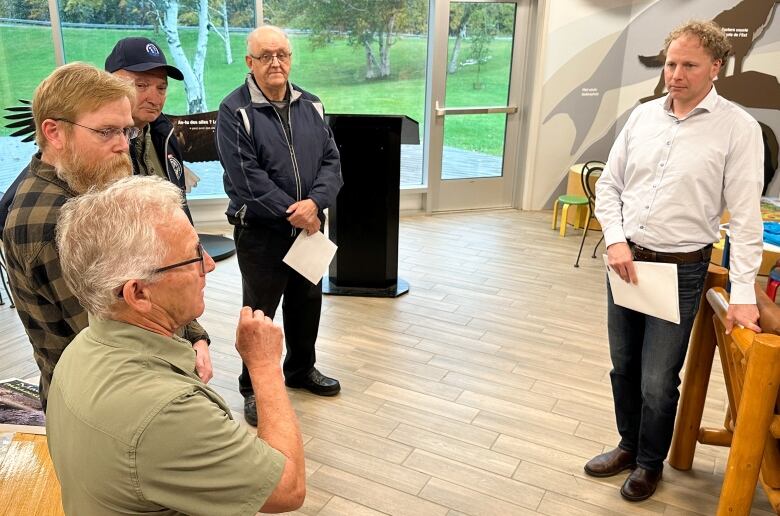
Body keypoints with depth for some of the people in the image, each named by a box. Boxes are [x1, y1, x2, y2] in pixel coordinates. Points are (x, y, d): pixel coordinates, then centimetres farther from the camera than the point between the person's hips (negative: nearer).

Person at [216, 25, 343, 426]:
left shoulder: (310, 106, 6)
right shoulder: (235, 110, -11)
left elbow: (331, 160, 0)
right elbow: (247, 177, -18)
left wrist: (314, 203, -18)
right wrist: (293, 213, -18)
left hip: (309, 227, 6)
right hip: (260, 232, -5)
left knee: (307, 303, 18)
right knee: (259, 312, 7)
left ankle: (301, 370, 40)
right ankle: (253, 387, 25)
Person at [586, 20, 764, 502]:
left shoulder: (737, 127, -9)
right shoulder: (643, 115, 4)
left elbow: (746, 216, -11)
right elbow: (609, 184, 8)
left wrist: (743, 293, -14)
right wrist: (616, 241, -7)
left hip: (681, 268, -4)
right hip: (626, 259, 4)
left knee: (657, 382, 3)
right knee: (624, 368, 16)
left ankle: (650, 463, 29)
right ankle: (629, 446, 39)